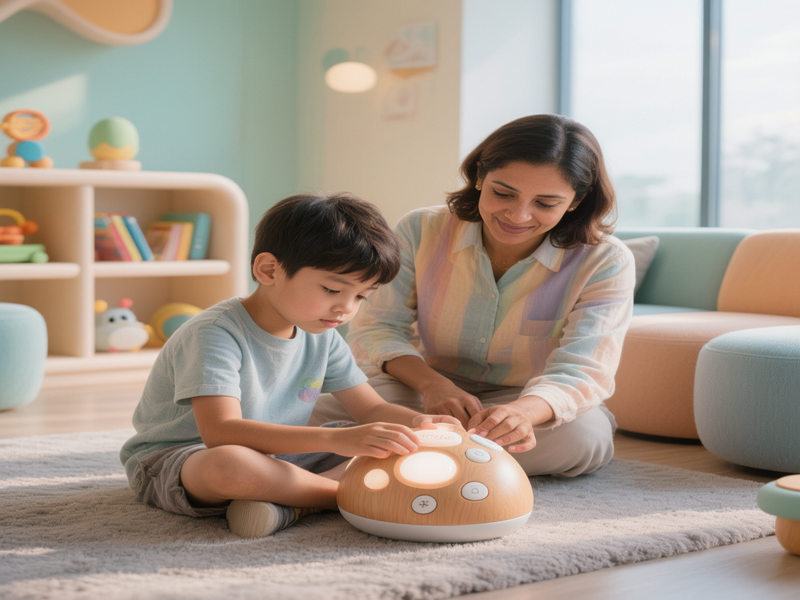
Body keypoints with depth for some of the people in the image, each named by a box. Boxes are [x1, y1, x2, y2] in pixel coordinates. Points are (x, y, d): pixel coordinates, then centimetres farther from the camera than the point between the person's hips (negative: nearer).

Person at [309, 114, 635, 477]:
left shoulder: (604, 263, -14)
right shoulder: (421, 232, -8)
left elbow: (580, 371, -23)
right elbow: (375, 329, -9)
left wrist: (523, 412, -48)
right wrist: (431, 382, -32)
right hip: (425, 391, 0)